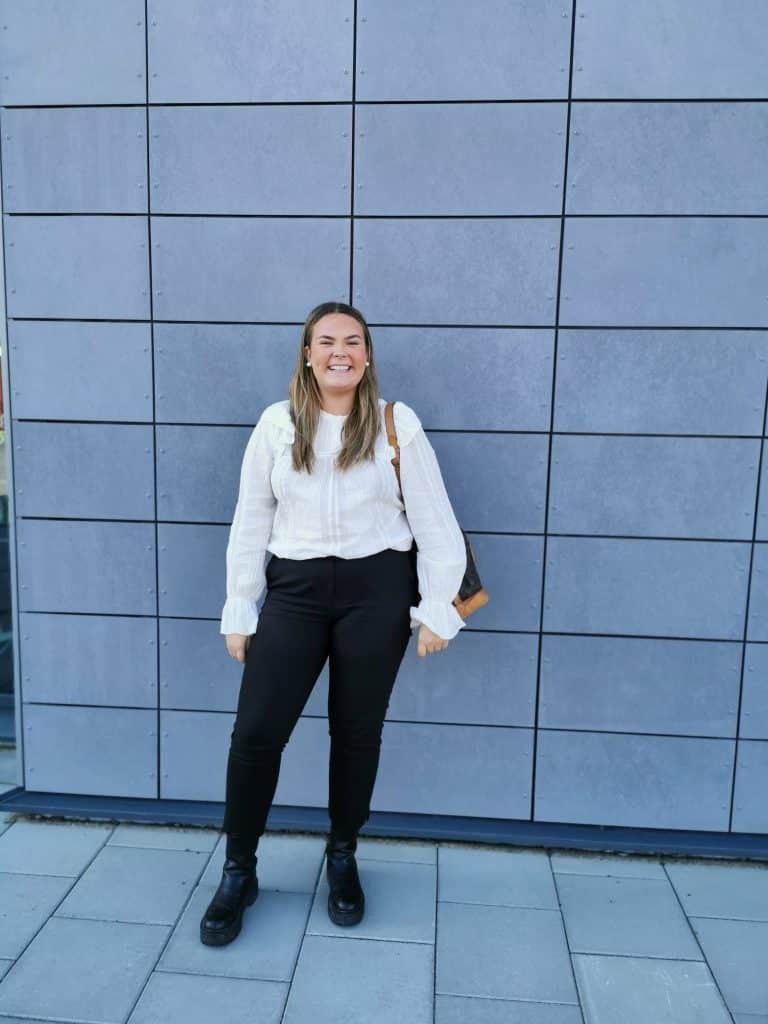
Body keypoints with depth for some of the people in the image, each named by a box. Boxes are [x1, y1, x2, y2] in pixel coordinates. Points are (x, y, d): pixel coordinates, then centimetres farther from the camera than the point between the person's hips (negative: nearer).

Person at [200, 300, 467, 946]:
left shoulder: (399, 426, -1)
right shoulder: (276, 425, 3)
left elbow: (435, 524, 0)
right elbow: (250, 524, 6)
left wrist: (436, 612, -4)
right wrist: (240, 614, 5)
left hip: (376, 590, -1)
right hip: (295, 589, 1)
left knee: (357, 733, 11)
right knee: (256, 732, -1)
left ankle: (343, 859, 36)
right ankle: (238, 873, 23)